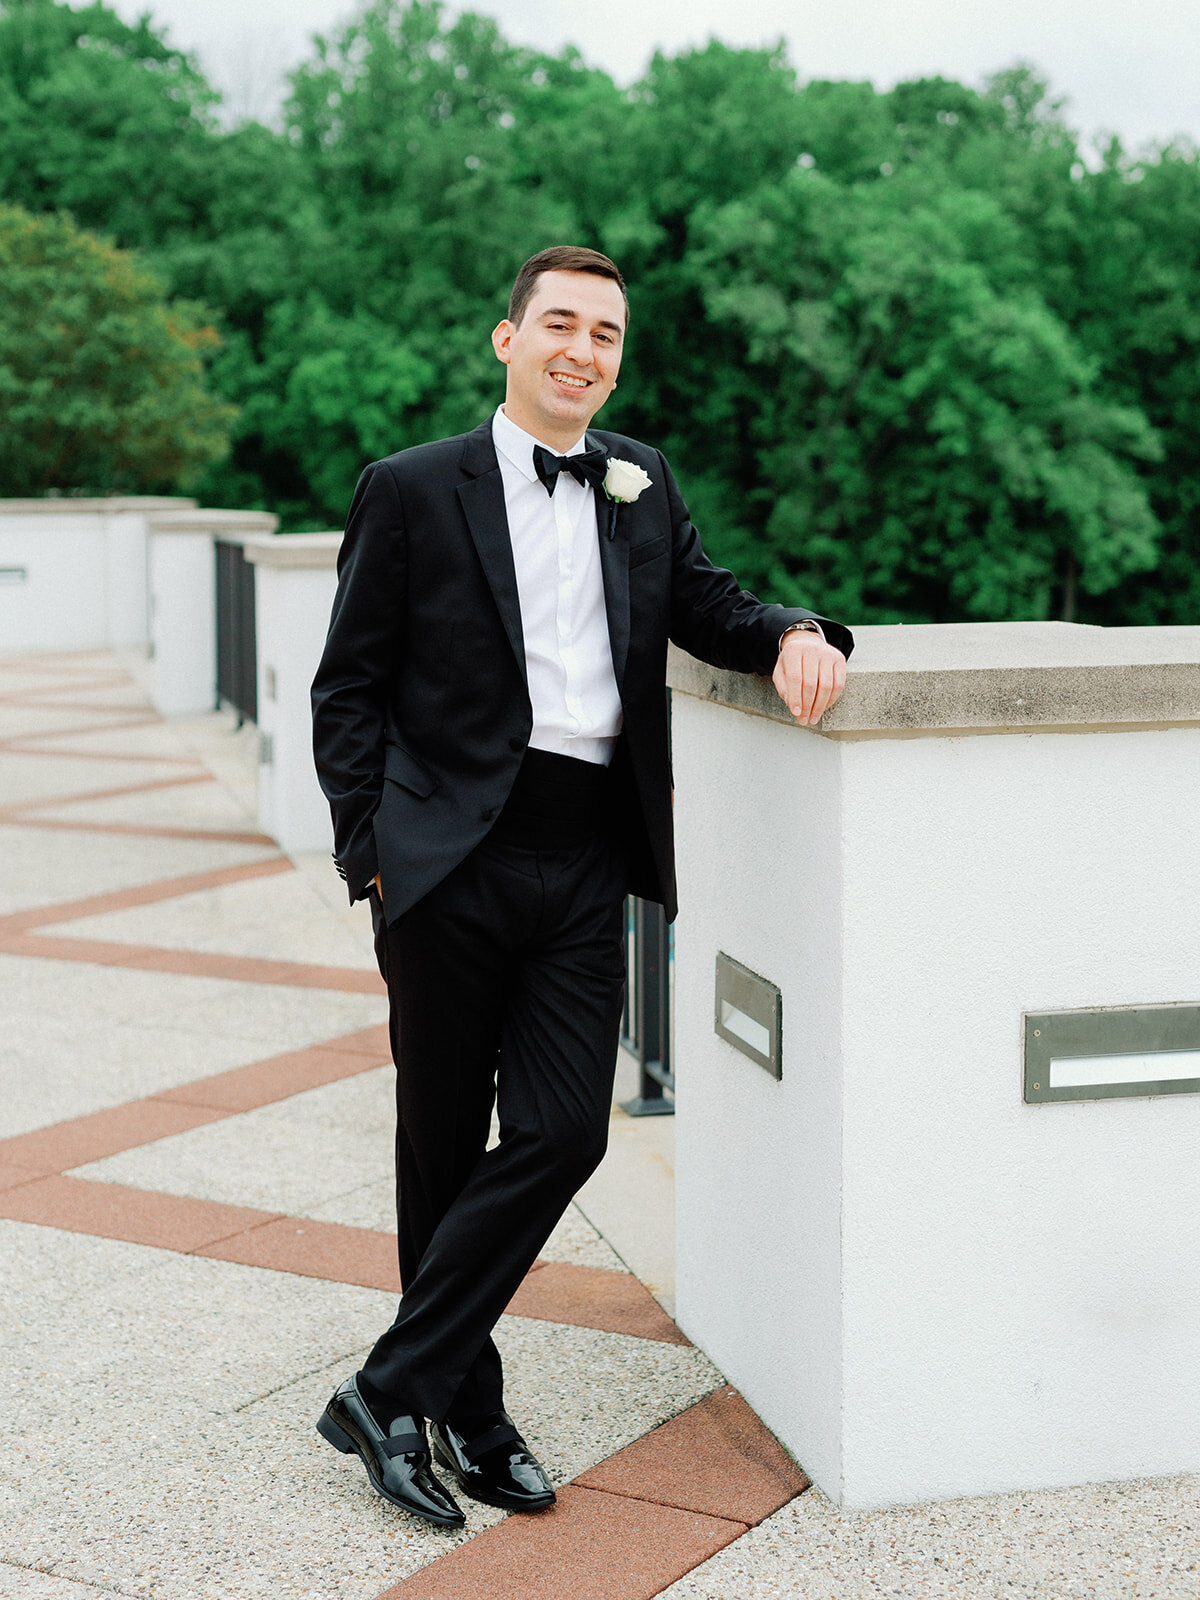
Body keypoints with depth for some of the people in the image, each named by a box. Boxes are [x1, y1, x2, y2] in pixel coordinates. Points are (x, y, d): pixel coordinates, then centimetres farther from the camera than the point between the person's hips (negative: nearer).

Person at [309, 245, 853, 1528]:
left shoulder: (641, 484, 13)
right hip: (453, 858, -3)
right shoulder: (411, 491, 1)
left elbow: (707, 611, 23)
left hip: (585, 865, 4)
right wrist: (371, 850, -6)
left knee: (563, 1133, -6)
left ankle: (392, 1393, 5)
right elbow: (348, 689, 2)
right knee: (445, 1147, 6)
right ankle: (467, 1416, 20)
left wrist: (794, 632, 0)